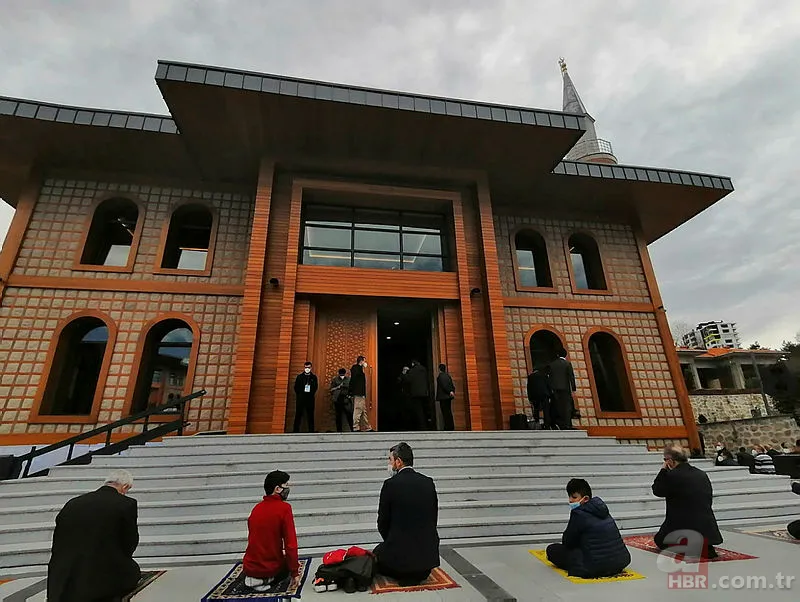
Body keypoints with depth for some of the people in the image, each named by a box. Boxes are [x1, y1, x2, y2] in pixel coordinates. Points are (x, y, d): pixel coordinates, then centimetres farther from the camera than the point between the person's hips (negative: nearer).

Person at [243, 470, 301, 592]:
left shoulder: (256, 508, 1)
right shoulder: (284, 508, -18)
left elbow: (254, 539, 13)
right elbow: (291, 544, -19)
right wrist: (295, 573, -8)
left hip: (249, 567, 6)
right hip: (271, 568, -6)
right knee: (291, 562, 25)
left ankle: (253, 578, 10)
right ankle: (266, 581, 1)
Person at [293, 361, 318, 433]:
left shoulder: (314, 377, 7)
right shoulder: (299, 376, 5)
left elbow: (316, 387, 11)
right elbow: (296, 387, 7)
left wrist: (311, 394, 3)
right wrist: (299, 395, 3)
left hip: (310, 398, 1)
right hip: (301, 398, -1)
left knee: (310, 414, 3)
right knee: (298, 414, 0)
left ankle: (311, 430, 7)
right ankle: (296, 430, 4)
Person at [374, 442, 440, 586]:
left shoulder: (390, 484, -14)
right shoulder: (428, 482, -1)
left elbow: (383, 523, -5)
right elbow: (434, 519, 7)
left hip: (400, 552, -5)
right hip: (429, 553, 5)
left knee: (378, 553, 27)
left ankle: (403, 574, 6)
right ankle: (421, 572, 13)